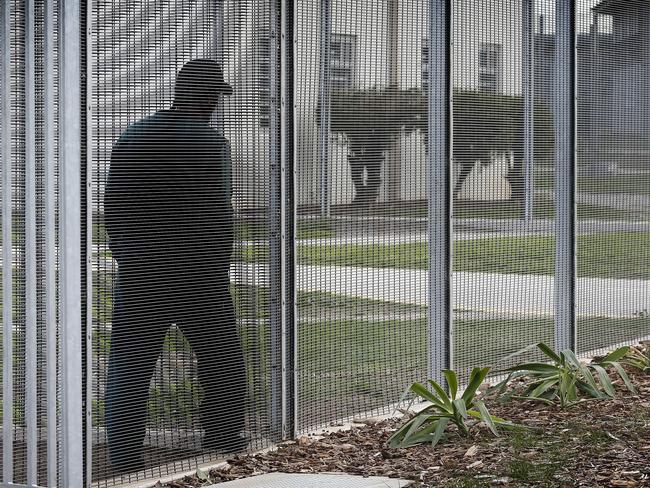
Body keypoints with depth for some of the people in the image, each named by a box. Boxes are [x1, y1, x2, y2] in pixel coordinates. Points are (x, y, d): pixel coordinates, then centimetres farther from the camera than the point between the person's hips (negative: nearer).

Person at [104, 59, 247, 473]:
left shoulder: (132, 137, 6)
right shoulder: (210, 143, -9)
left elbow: (112, 205, 8)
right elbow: (218, 215, -11)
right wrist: (218, 268, 0)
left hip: (139, 273, 3)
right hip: (198, 274, -3)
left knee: (129, 364, 6)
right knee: (221, 357, 14)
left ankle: (125, 454, 4)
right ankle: (223, 438, 21)